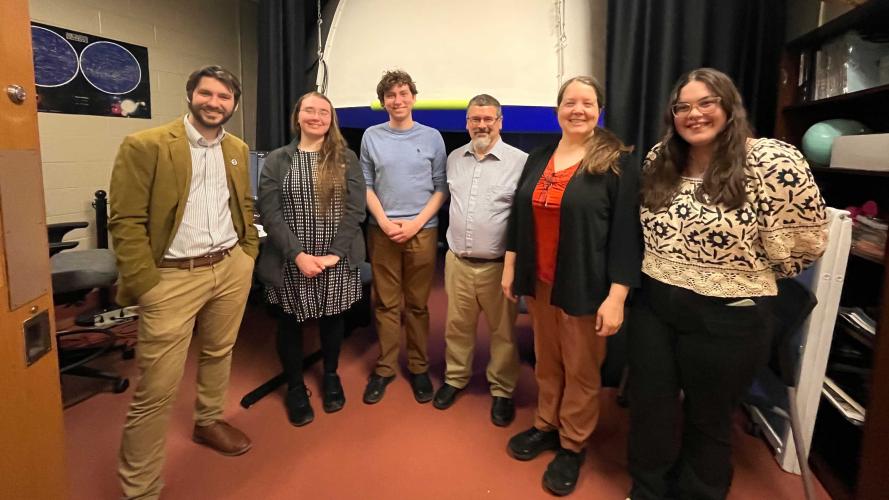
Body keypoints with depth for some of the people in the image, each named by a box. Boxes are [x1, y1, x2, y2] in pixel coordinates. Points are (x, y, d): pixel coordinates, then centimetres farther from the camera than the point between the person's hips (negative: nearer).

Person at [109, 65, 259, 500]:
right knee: (156, 389, -1)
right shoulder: (145, 146, -10)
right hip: (173, 276, -5)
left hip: (231, 268, 6)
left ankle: (208, 422, 47)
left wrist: (248, 253, 10)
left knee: (219, 353, 21)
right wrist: (147, 286, -15)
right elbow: (126, 222, -12)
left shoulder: (237, 149, 10)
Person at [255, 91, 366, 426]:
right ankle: (295, 387, 32)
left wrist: (335, 254, -14)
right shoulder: (277, 160, 2)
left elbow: (355, 210, -4)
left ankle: (331, 377, 38)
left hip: (337, 262, 1)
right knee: (290, 323, 11)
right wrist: (298, 255, -17)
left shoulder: (346, 159, 3)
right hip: (290, 263, 0)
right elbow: (269, 213, -6)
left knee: (332, 319, 15)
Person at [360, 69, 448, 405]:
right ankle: (384, 368, 18)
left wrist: (417, 223, -8)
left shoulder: (432, 137, 4)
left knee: (418, 304, 6)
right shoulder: (371, 137, 6)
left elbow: (441, 188, 3)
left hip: (422, 231, 0)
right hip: (382, 231, 1)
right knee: (386, 303, 6)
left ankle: (419, 368, 19)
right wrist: (385, 222, -7)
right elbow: (366, 186, 6)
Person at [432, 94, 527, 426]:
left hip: (499, 265, -4)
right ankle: (455, 378, 37)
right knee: (457, 325, 16)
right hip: (457, 261, 4)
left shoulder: (520, 161, -9)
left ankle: (502, 390, 28)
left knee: (503, 331, 10)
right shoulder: (454, 158, 8)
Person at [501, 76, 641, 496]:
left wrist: (616, 296, -17)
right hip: (539, 283, 5)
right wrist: (510, 267, 11)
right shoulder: (537, 160, 8)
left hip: (585, 288, -4)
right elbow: (519, 217, 12)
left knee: (581, 370, 10)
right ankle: (546, 426, 39)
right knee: (546, 362, 18)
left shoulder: (615, 164, -9)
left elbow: (626, 234, -12)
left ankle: (573, 445, 30)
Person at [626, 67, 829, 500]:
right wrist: (668, 269, 12)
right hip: (652, 306, 5)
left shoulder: (772, 163, -15)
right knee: (649, 410, 15)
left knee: (708, 421, 16)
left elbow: (802, 243, -9)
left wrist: (743, 275, 1)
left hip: (725, 318, -4)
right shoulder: (660, 161, 3)